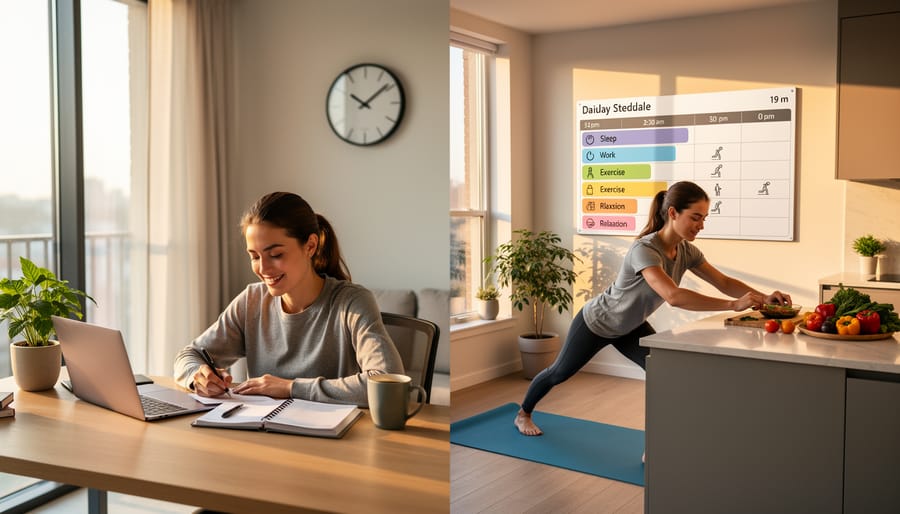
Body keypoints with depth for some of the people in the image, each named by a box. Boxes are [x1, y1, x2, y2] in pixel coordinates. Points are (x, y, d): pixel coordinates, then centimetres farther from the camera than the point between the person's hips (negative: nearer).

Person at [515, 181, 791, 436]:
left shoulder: (687, 251, -16)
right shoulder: (644, 250, -41)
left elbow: (725, 282, -12)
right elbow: (673, 296, -53)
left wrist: (763, 297, -29)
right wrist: (734, 305, -56)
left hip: (630, 326, 6)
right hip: (596, 322, -6)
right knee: (559, 373, 16)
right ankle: (523, 414, 43)